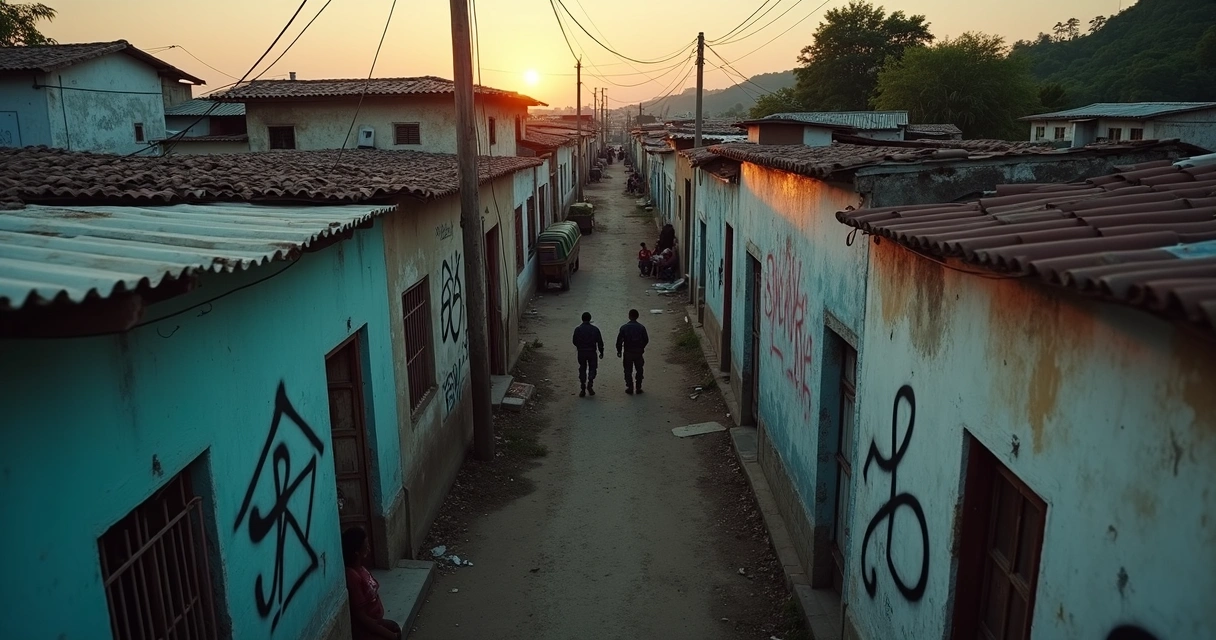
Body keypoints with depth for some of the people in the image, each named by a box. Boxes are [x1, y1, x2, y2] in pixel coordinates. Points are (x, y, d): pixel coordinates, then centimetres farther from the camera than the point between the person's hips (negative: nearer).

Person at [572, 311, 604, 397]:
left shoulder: (577, 329, -5)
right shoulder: (595, 329, -4)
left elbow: (575, 342, 1)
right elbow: (600, 342, -2)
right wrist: (601, 353, 8)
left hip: (581, 352, 0)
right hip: (592, 352, 0)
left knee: (582, 370, 10)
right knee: (592, 369, 13)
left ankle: (582, 389, 7)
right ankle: (590, 384, -9)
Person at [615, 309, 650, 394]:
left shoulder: (624, 327, -7)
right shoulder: (641, 327, -4)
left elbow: (619, 340, -7)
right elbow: (646, 340, 2)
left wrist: (619, 351, 6)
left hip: (627, 352, -1)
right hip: (638, 352, 1)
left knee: (628, 371, 9)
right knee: (639, 370, 13)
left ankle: (630, 388, 7)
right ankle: (638, 388, 13)